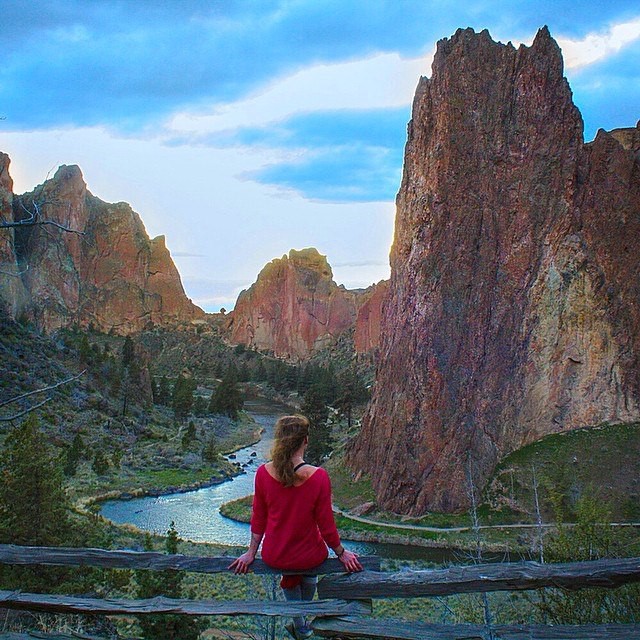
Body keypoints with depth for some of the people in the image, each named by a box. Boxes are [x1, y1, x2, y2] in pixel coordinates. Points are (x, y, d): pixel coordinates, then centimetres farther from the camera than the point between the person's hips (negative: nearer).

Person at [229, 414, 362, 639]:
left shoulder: (263, 472, -16)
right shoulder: (318, 477, -23)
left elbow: (258, 519, -3)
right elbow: (326, 526, -13)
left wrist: (251, 553, 12)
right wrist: (341, 553, 5)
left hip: (273, 557, 2)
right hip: (308, 556, -2)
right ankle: (304, 612, 53)